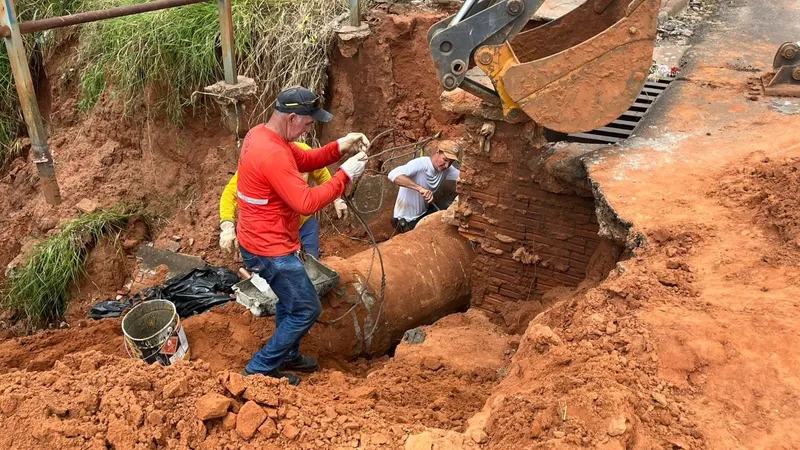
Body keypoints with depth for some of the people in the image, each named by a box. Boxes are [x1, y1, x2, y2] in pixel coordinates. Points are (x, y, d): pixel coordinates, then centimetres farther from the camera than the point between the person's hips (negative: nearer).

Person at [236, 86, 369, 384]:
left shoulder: (261, 134, 3)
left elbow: (304, 160, 12)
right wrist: (345, 175, -23)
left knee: (290, 301, 26)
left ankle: (288, 356, 43)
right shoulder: (272, 154, -30)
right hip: (270, 248, -10)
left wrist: (340, 147, -3)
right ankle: (260, 368, 14)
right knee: (306, 310, 3)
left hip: (263, 240, 10)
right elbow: (307, 203, -31)